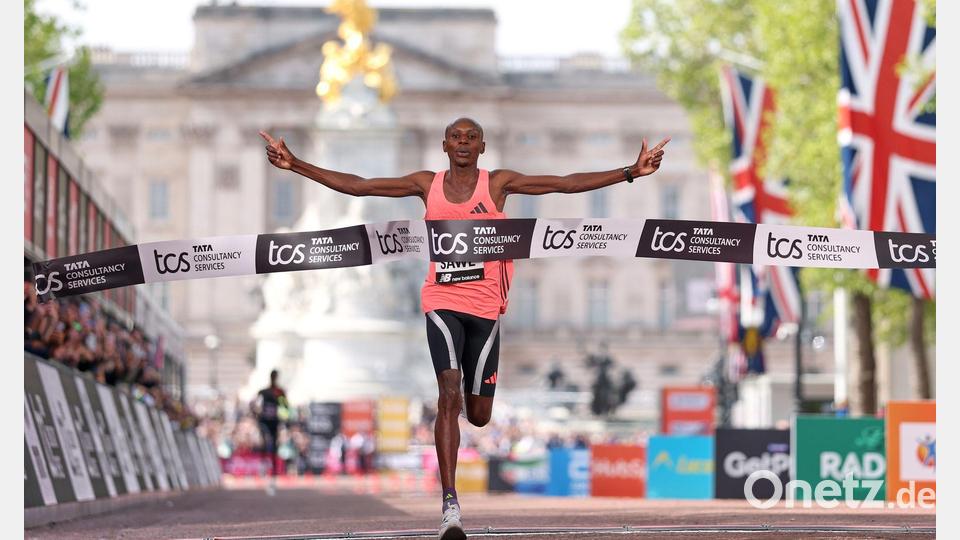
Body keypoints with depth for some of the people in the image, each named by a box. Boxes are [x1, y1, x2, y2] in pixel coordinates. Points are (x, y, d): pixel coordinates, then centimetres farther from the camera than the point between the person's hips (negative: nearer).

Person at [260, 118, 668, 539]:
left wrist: (631, 172, -8)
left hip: (485, 307, 1)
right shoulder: (427, 185, 5)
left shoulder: (498, 184, 2)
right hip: (442, 303, -1)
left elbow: (569, 184, -2)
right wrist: (296, 165, 0)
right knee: (449, 394, -19)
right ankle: (450, 505, -21)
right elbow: (356, 186, 5)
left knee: (478, 415, 5)